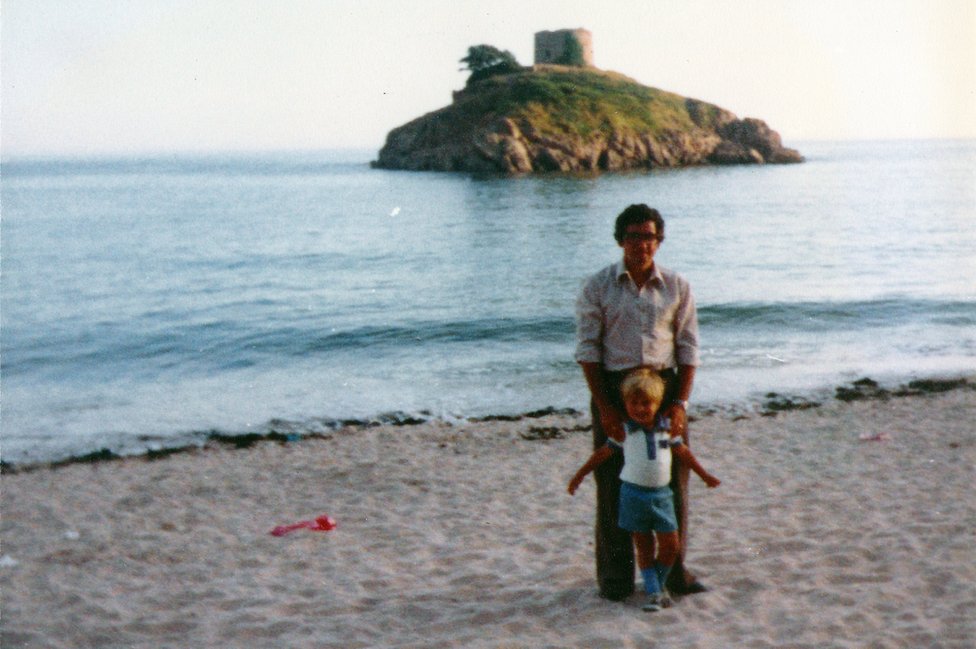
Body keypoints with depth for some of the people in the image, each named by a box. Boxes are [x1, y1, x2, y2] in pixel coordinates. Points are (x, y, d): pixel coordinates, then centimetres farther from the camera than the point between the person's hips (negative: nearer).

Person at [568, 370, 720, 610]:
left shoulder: (667, 427, 1)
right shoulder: (624, 430, -5)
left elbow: (682, 451, 13)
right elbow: (604, 452, 4)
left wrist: (704, 475, 20)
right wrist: (580, 475, 7)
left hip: (661, 494, 2)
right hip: (634, 494, -2)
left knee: (670, 545, 0)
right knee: (644, 547, 3)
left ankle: (659, 584, 20)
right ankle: (653, 592, 10)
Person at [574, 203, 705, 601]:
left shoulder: (677, 287, 5)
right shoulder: (597, 288, -1)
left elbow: (688, 348, 5)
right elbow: (587, 350, -3)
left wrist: (680, 403, -6)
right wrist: (604, 406, -11)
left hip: (665, 385, 2)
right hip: (613, 388, -2)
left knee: (673, 482, 5)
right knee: (613, 484, 2)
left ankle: (675, 571, 19)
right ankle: (615, 577, 14)